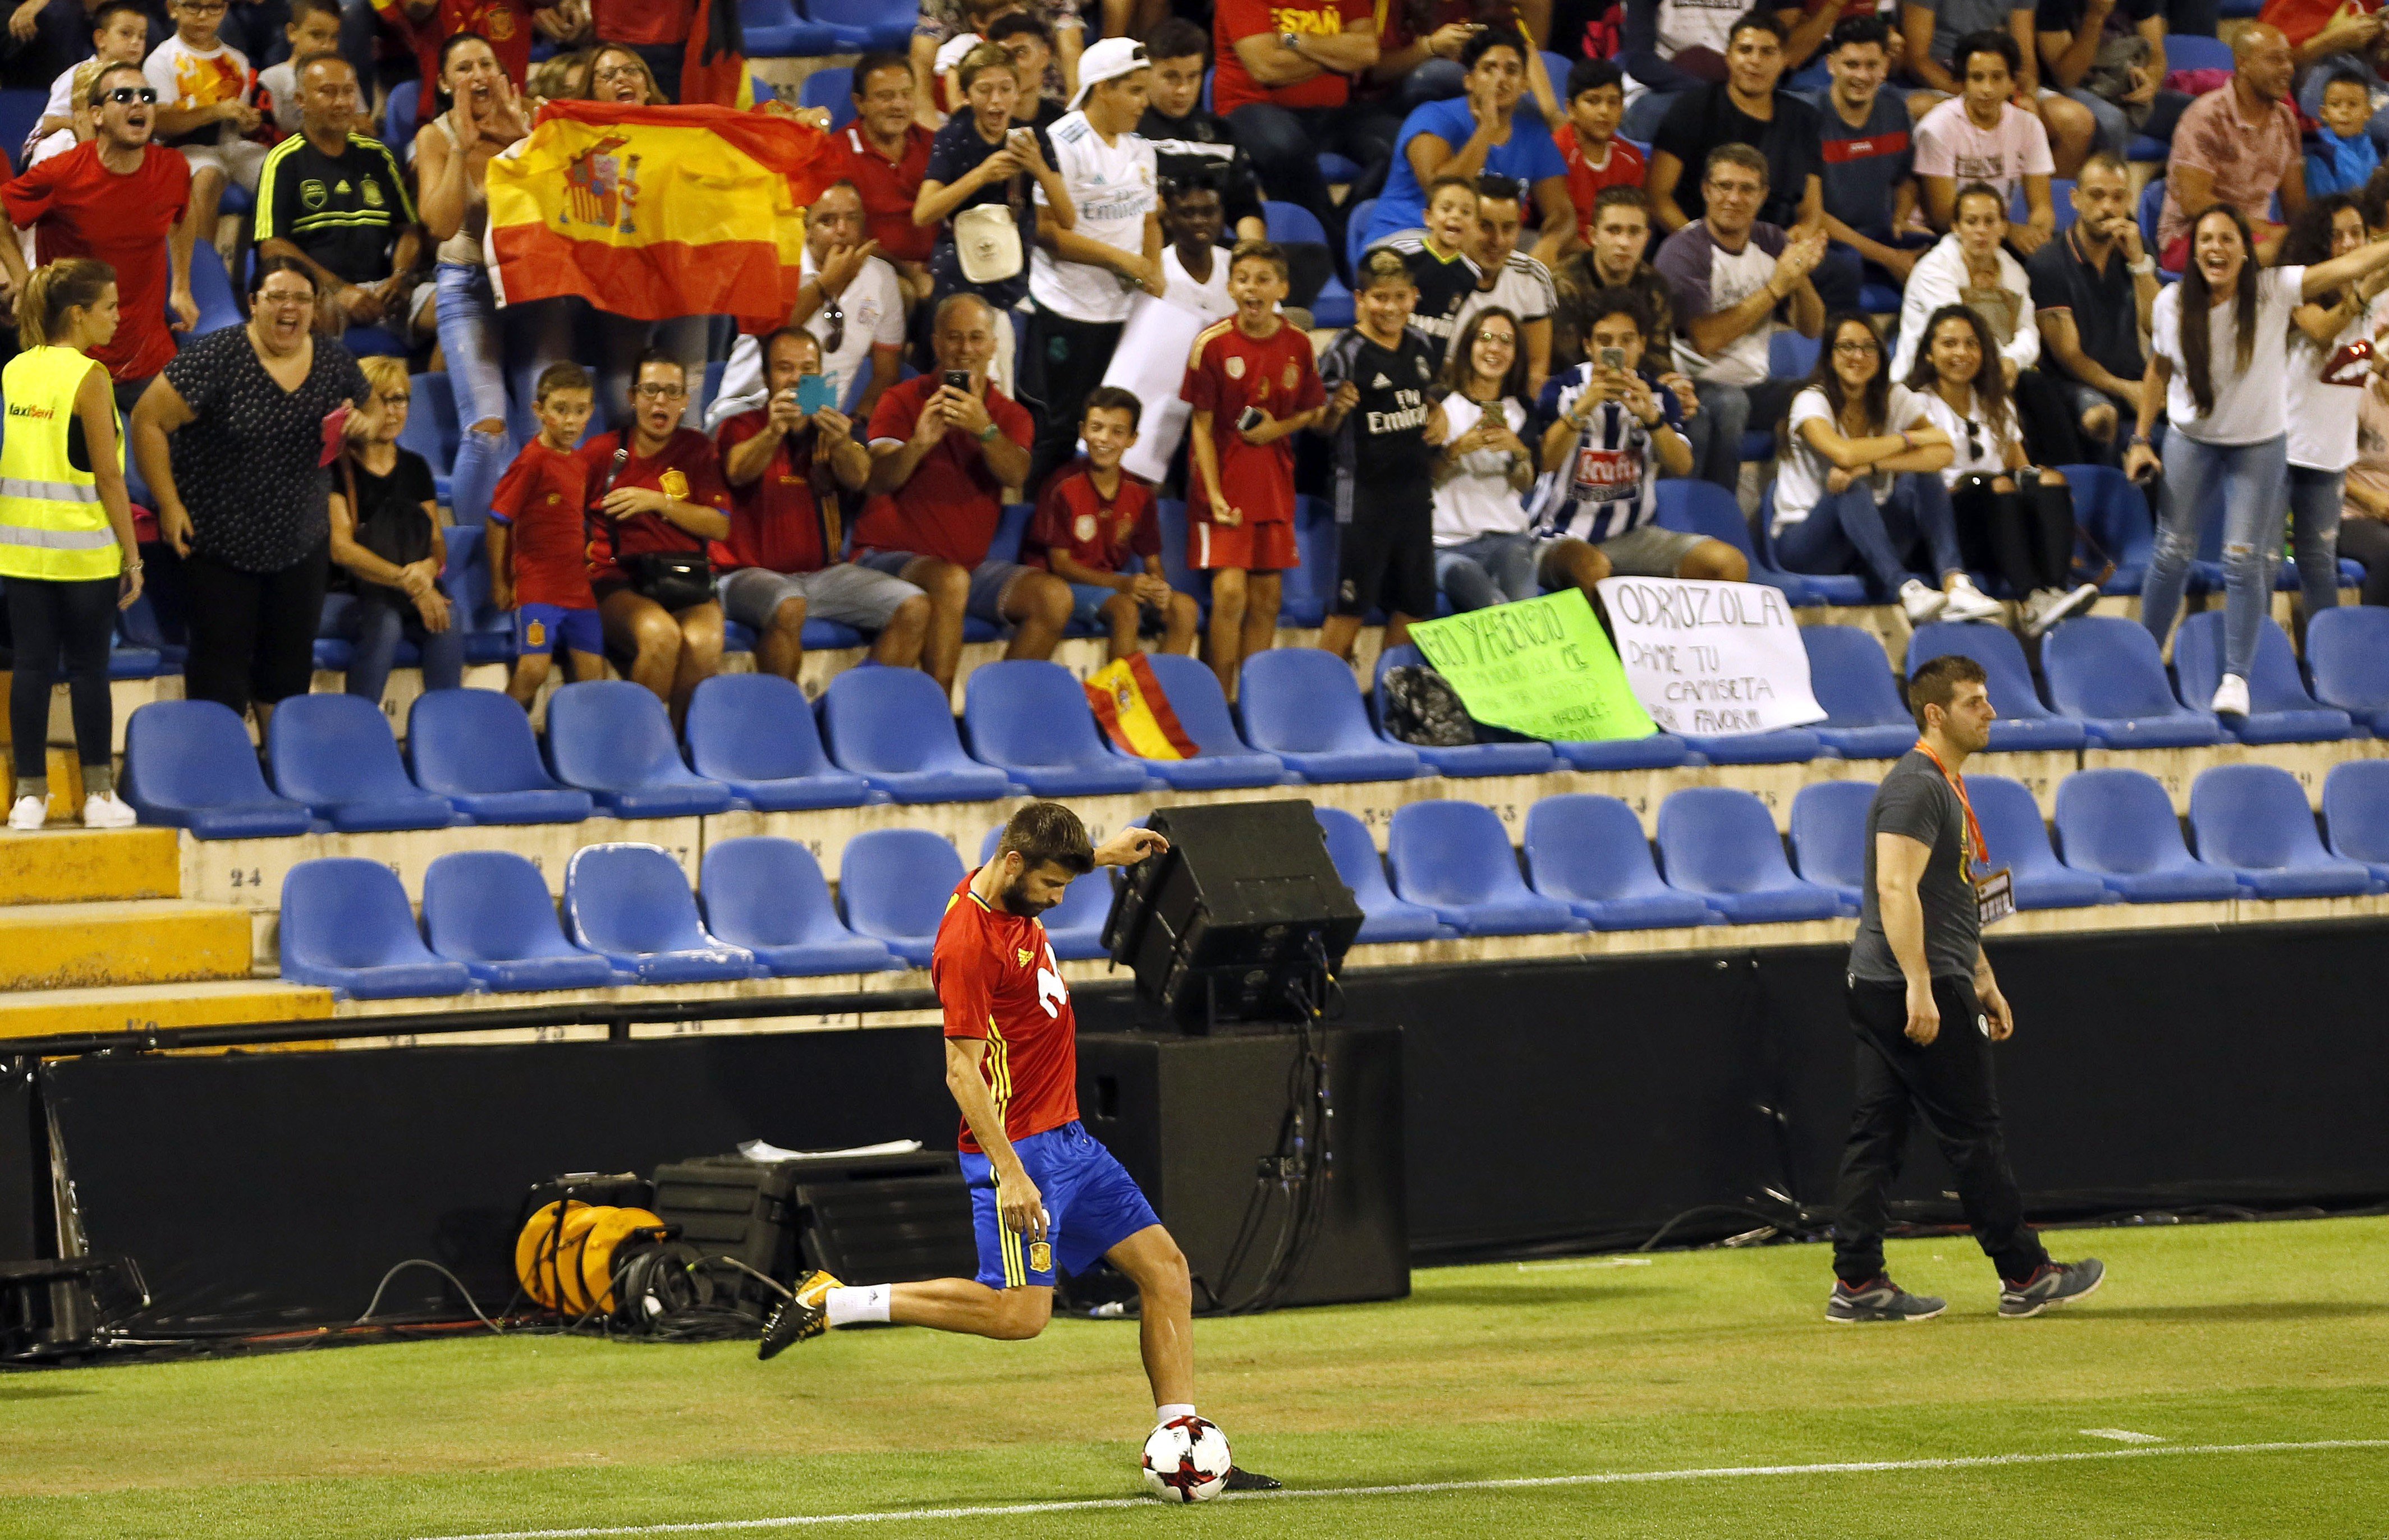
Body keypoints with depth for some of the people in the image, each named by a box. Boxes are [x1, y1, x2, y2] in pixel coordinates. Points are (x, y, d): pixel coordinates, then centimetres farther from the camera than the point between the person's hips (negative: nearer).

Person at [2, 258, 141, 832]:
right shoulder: (89, 376, -11)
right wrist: (132, 554, -7)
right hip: (85, 548, -5)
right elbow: (107, 475, -13)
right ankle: (98, 794, 9)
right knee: (87, 667, 4)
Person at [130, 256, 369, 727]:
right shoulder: (217, 358, -15)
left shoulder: (336, 362, 1)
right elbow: (148, 421, -13)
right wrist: (169, 505, -15)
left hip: (301, 543, 5)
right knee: (222, 670, -3)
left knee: (289, 669, 12)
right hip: (220, 545, -5)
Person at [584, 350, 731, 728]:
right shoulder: (602, 453, 11)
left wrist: (658, 502, -5)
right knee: (662, 635, -35)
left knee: (703, 644, -33)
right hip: (618, 583, -1)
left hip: (687, 583, 2)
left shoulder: (697, 450, 15)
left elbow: (720, 526, 6)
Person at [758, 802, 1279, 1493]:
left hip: (1066, 1138, 10)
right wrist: (1010, 1174, -28)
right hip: (1017, 1145, -10)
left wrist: (1103, 853, 36)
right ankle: (829, 1304, -7)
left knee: (1164, 1267, 6)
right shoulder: (967, 943, -22)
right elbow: (963, 1073, -24)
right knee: (1019, 1311, -17)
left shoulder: (1008, 899, 5)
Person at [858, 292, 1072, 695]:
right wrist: (919, 443, -36)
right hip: (893, 554, -4)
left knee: (1054, 596, -17)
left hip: (972, 562, 4)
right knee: (950, 581, -36)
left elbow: (1016, 475, -13)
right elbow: (880, 480, -15)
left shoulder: (1009, 415, 10)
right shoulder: (903, 402, 1)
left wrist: (984, 430, -33)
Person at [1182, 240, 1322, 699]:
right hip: (1224, 484, -4)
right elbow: (1202, 426, -6)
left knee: (1267, 597, 6)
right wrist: (1215, 495, -14)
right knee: (1230, 592, -13)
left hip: (1275, 484, 4)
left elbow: (1313, 410, 14)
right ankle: (1220, 700, -4)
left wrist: (1280, 428, -8)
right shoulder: (1213, 345, -9)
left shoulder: (1297, 346, 1)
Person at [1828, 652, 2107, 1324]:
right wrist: (1921, 987, -28)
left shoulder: (1946, 785, 19)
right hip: (1910, 985, -10)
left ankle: (1857, 1285, 7)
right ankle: (2024, 1276, 2)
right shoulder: (1916, 786, -14)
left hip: (1878, 989, 10)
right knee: (1973, 1133, -3)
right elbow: (1896, 888, -23)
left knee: (1876, 1133, 7)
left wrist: (1983, 981, 27)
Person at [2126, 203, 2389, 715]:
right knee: (2172, 553, 5)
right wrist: (2141, 439, 3)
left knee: (2245, 560, -6)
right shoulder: (2173, 304, -10)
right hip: (2191, 439, 2)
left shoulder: (2274, 292, -17)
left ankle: (2237, 678, 2)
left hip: (2260, 443, -2)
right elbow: (2159, 371, 5)